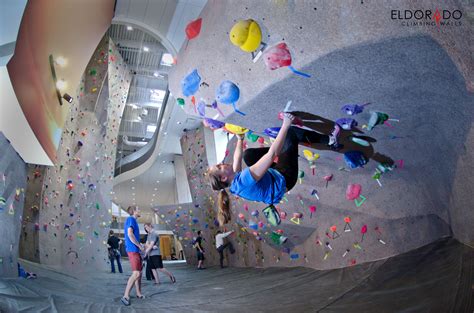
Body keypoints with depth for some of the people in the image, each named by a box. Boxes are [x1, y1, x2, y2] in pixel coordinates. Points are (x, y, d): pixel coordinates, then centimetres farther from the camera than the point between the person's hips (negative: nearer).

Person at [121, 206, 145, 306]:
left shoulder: (133, 221, 20)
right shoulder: (131, 219, -9)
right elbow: (130, 234, -20)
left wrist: (139, 246, 17)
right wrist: (140, 246, -14)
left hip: (135, 250, 10)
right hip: (132, 250, -10)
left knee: (139, 272, 15)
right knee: (136, 273, -14)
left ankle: (139, 294, 24)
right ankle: (125, 296, -12)